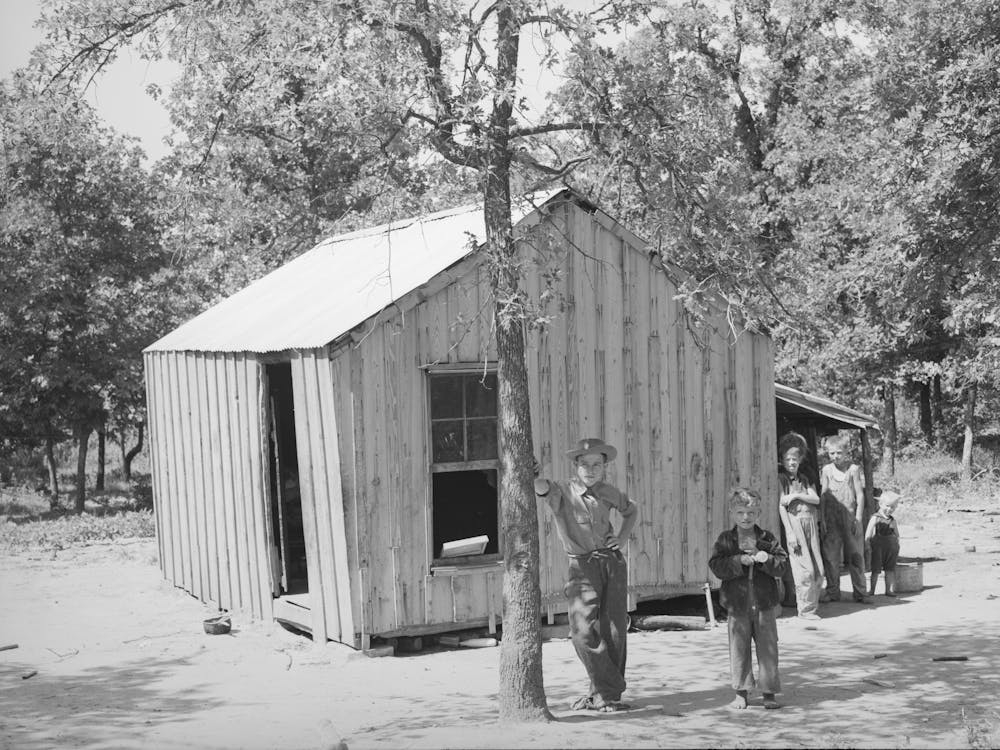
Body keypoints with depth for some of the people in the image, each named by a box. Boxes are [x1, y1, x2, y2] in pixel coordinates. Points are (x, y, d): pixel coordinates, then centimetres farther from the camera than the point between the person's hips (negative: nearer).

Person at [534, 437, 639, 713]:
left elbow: (631, 510, 29)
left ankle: (604, 693, 13)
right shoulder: (563, 491, -4)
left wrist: (622, 537, 11)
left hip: (612, 562, 3)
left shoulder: (608, 493, 9)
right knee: (583, 631, -14)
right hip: (582, 566, -3)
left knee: (614, 631, 0)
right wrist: (534, 479, -52)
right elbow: (544, 489, -28)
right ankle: (610, 690, -2)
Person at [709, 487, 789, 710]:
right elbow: (716, 566, -9)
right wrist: (739, 561, -21)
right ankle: (741, 692, 16)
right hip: (737, 605, -1)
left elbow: (782, 564, 0)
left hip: (764, 604, 1)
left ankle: (769, 692, 14)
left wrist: (767, 560, -18)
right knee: (739, 649, 5)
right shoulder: (725, 540, 1)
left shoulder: (768, 539, 4)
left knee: (768, 648, 4)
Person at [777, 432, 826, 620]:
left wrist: (797, 496, -10)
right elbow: (781, 506, -7)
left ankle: (813, 604, 12)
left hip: (811, 525, 6)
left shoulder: (803, 479, 18)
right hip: (794, 525, -6)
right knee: (805, 569, -10)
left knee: (818, 570, 3)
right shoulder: (781, 479, 0)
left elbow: (816, 499, 8)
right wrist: (790, 533, -14)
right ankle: (805, 610, -3)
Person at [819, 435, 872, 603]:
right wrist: (822, 518, -1)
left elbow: (860, 495, 0)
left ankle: (860, 592, 11)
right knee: (831, 556, 1)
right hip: (831, 518, 1)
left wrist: (858, 518, -7)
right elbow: (823, 495, 5)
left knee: (855, 556, 4)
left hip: (850, 517, -1)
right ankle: (832, 592, 10)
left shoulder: (853, 469, 0)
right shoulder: (826, 470, 4)